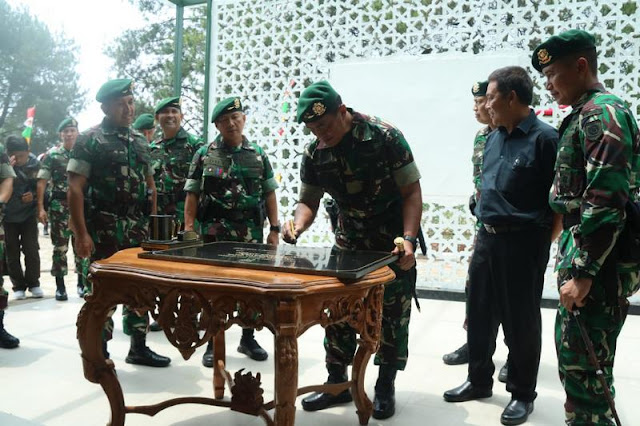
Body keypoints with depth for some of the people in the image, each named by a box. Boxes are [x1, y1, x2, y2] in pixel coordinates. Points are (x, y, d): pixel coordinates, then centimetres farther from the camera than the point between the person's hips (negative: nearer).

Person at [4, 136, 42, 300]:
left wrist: (33, 194, -17)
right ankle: (19, 286, 17)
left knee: (31, 250, 1)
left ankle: (33, 283, 16)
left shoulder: (35, 163, -7)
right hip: (8, 215, 0)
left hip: (28, 214, 0)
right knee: (12, 253, 5)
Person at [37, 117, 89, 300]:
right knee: (60, 247, 3)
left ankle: (82, 283, 16)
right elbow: (42, 182, -2)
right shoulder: (52, 154, 0)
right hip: (59, 206, -2)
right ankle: (60, 286, 11)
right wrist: (40, 208, -10)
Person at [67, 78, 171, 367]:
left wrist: (152, 225, 10)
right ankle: (99, 354, 14)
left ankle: (139, 348, 21)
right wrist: (81, 234, -17)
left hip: (138, 231, 6)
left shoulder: (140, 141, 13)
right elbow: (75, 188, -10)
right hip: (105, 231, -6)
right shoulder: (89, 140, -4)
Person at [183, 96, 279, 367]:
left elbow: (269, 195, 8)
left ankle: (248, 339, 26)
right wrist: (189, 229, -7)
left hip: (251, 235, 2)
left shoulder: (258, 155, 6)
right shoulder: (204, 155, 1)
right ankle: (213, 343, 17)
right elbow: (192, 195, 1)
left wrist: (274, 229, 2)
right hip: (214, 233, -2)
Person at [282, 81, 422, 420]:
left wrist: (408, 239, -28)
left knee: (392, 315, 4)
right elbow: (308, 201, 0)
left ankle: (385, 388, 21)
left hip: (393, 243, -4)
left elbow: (412, 192, -16)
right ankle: (337, 383, 24)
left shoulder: (385, 137, -21)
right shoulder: (314, 154, -8)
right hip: (348, 243, 4)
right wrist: (298, 225, -22)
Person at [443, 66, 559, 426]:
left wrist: (545, 246, -13)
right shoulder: (494, 138, 10)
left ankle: (523, 394, 24)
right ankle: (479, 381, 32)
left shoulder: (544, 137, -12)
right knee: (480, 314, 15)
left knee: (521, 321, 6)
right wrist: (482, 233, 17)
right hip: (487, 238, 7)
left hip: (523, 242, -7)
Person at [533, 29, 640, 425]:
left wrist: (583, 273, -22)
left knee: (582, 364, -2)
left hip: (599, 262, -10)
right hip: (585, 253, 10)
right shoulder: (588, 114, 17)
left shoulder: (602, 113, -14)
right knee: (572, 352, 20)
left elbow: (606, 203, -23)